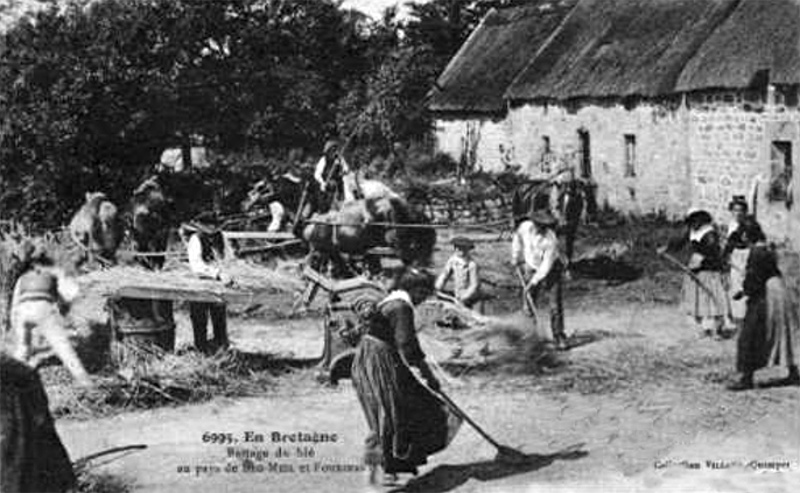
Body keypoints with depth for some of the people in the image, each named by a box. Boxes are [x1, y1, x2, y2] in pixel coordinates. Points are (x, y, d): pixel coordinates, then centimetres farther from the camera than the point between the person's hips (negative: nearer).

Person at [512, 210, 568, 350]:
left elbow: (546, 267, -27)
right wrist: (516, 261, 12)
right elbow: (517, 241, 6)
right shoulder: (524, 227, -18)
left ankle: (559, 336, 0)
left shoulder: (551, 240, -30)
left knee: (555, 305, -8)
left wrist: (532, 284, -26)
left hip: (551, 270, -3)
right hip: (531, 268, 3)